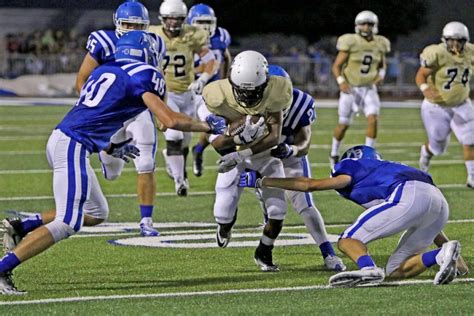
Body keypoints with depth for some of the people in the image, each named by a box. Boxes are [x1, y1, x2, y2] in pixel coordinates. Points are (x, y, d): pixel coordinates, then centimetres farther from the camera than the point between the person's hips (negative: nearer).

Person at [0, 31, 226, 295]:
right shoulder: (142, 76, -4)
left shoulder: (103, 72, 20)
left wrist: (111, 148, 39)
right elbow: (171, 120, -10)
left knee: (96, 214, 19)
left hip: (60, 140, 9)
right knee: (67, 224, -10)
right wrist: (209, 126, 4)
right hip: (72, 147, -9)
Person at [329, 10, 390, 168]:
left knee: (373, 119, -16)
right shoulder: (350, 43, -15)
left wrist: (381, 74, -4)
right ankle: (334, 153, 29)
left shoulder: (379, 44, -1)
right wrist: (341, 82, -26)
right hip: (351, 89, -3)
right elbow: (336, 66, -10)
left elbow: (382, 64, 17)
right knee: (344, 124, 6)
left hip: (369, 89, 3)